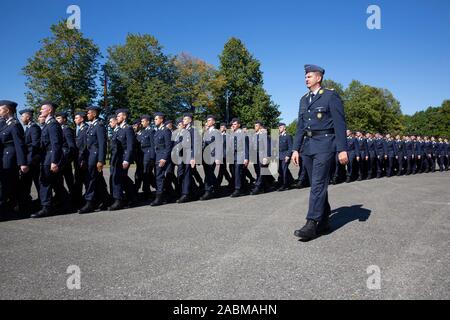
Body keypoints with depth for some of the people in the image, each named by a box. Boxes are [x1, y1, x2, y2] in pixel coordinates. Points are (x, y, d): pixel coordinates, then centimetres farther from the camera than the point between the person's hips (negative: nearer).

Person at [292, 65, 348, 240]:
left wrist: (342, 150, -13)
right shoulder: (304, 99, 17)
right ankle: (324, 221, 20)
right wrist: (296, 148, 11)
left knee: (318, 184, -12)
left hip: (324, 144, -7)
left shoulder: (331, 96, -2)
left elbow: (340, 124, -7)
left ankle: (311, 225, -12)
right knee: (317, 184, 10)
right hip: (308, 146, 7)